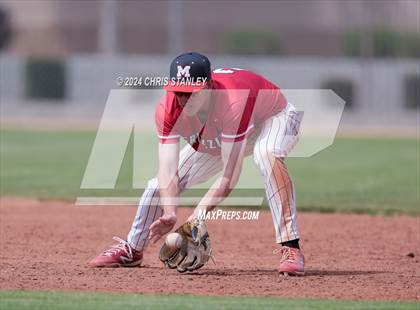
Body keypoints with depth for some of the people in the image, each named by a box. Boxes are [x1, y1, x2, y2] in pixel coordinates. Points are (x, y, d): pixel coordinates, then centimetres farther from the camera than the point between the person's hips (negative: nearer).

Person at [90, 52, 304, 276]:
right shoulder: (167, 110, -29)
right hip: (214, 140, 6)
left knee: (266, 153, -40)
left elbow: (229, 176, -44)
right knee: (161, 182, 0)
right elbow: (169, 172, -32)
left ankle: (290, 248, -38)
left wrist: (197, 216, -53)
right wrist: (169, 215, -50)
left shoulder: (234, 102, -45)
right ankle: (131, 250, 27)